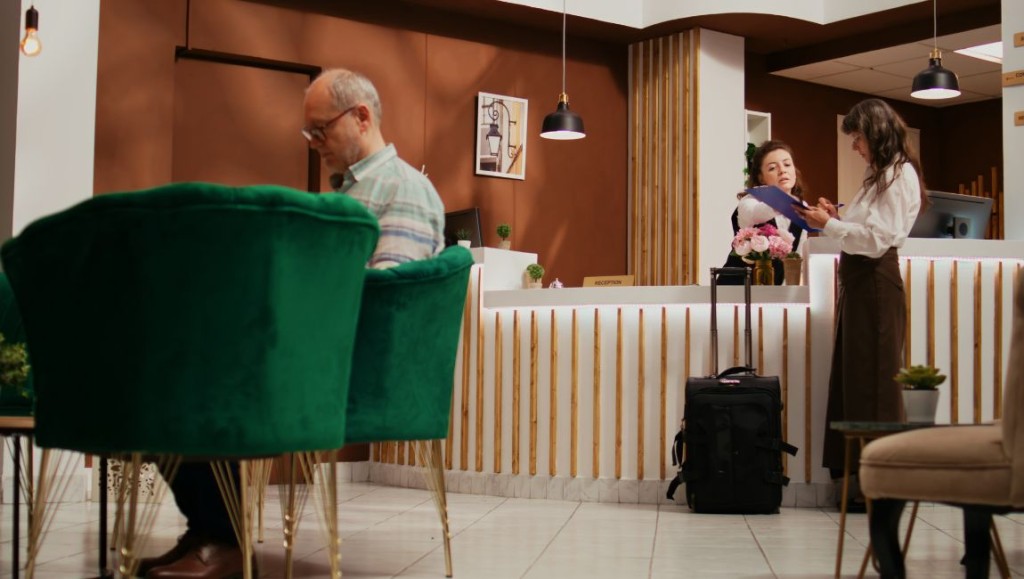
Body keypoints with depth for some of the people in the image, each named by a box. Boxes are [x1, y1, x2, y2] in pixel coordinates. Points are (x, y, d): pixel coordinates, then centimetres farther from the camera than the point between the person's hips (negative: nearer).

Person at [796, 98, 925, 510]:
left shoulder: (900, 175, -10)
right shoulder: (880, 174, 20)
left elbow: (878, 238, -19)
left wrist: (829, 225, -16)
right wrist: (836, 217, 7)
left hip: (875, 281, -10)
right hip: (858, 280, 10)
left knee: (873, 382, -5)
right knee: (853, 377, 10)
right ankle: (859, 473, 16)